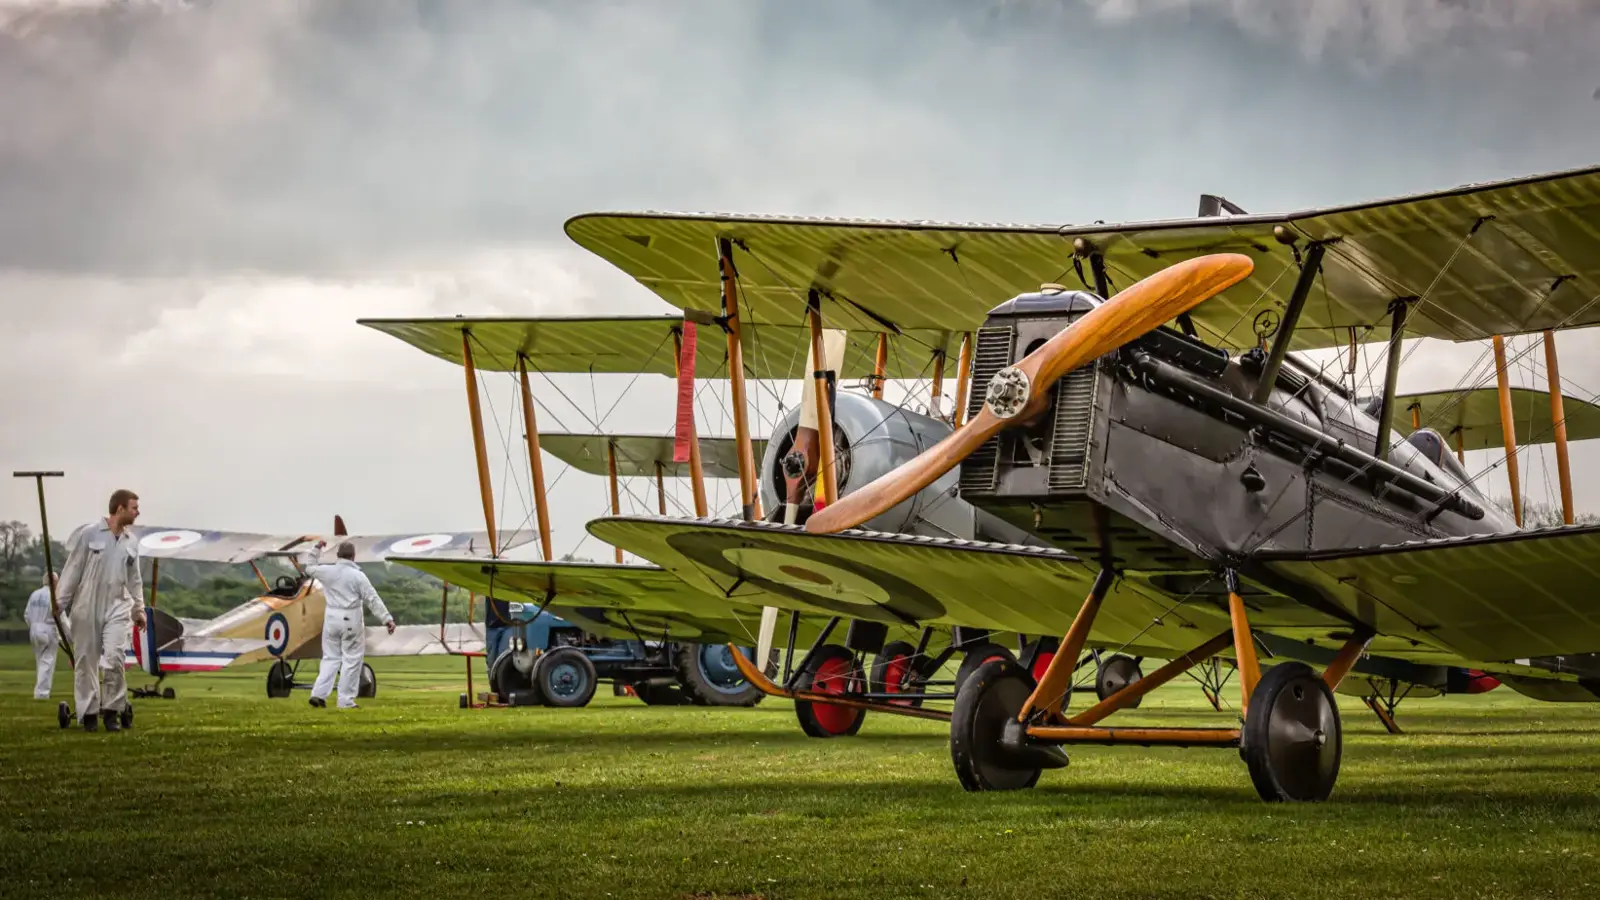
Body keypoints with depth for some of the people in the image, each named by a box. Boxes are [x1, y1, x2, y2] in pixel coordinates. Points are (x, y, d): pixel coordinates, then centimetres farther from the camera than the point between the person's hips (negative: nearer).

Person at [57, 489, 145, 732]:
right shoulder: (89, 533, -7)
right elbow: (72, 569, -4)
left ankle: (112, 711, 0)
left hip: (118, 607, 3)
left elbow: (134, 577, 16)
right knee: (86, 661, 3)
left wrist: (139, 608, 17)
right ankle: (89, 712, 14)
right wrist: (60, 602, -3)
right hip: (87, 607, -3)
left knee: (115, 657, -12)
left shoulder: (131, 541, 6)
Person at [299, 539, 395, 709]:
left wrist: (317, 549, 31)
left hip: (331, 618, 4)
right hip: (351, 619, -4)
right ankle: (346, 700, 1)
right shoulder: (357, 575, -10)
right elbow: (373, 599, -11)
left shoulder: (327, 571, 1)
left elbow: (310, 568, 23)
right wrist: (387, 619, -10)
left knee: (331, 658, 15)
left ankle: (319, 694, 4)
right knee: (351, 660, 3)